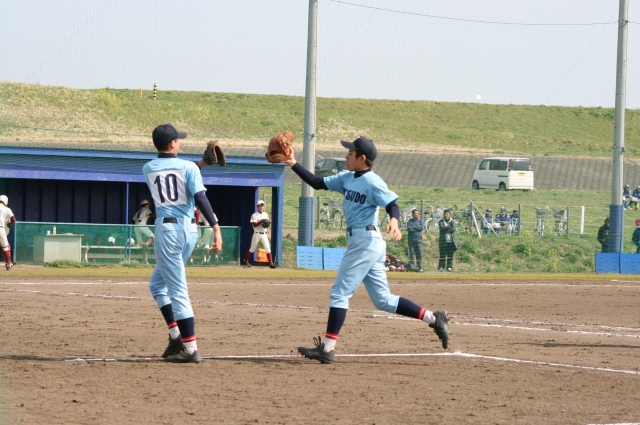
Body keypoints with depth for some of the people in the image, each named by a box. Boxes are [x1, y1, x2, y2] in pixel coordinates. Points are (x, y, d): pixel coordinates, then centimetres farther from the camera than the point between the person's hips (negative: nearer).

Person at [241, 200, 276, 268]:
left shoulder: (265, 214, 10)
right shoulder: (254, 215, -5)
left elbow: (267, 222, 15)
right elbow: (254, 224, -15)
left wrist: (267, 223, -8)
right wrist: (261, 221, -28)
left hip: (264, 234, 3)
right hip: (257, 234, -3)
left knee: (268, 249, -8)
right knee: (252, 249, 7)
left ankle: (271, 263, -11)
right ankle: (245, 261, 25)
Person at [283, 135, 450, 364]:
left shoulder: (372, 182, -12)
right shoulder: (347, 178, 14)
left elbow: (392, 205, -17)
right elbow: (317, 183, 17)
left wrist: (393, 221, -38)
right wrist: (293, 164, 10)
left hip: (366, 241, -9)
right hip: (359, 241, 9)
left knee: (340, 292, -7)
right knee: (383, 300, 10)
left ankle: (327, 348, -6)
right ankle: (433, 318, 12)